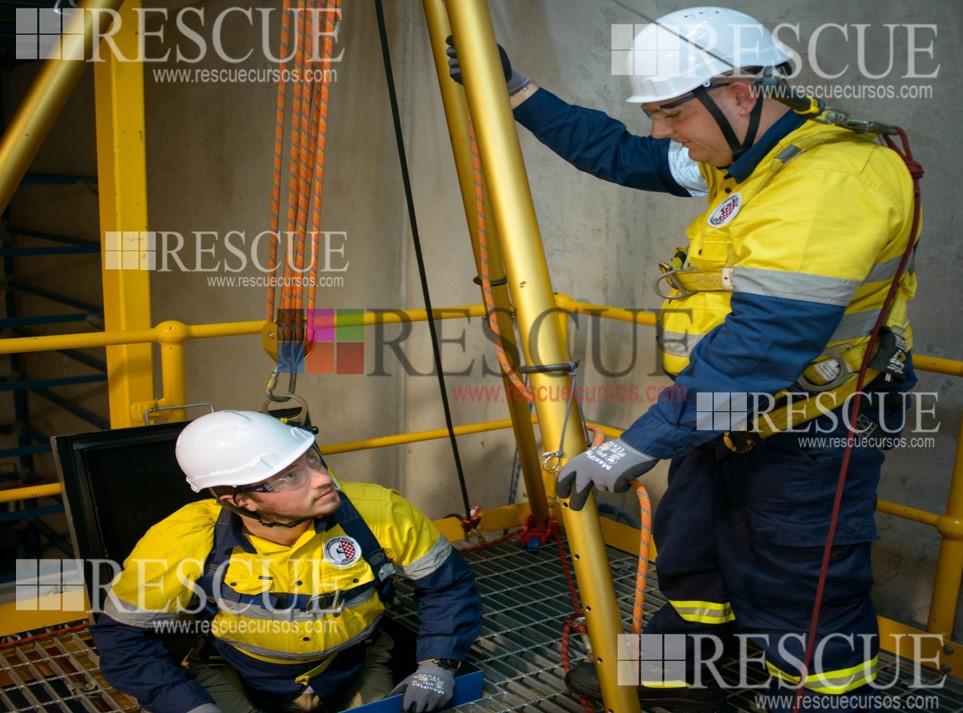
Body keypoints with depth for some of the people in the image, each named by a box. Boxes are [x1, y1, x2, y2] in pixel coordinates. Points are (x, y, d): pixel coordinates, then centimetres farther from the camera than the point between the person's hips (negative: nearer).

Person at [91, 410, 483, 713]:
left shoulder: (379, 513, -26)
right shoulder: (186, 542, -29)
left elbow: (447, 583, -9)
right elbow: (124, 636, -15)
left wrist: (437, 665, -19)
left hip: (356, 670, 1)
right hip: (235, 676, -1)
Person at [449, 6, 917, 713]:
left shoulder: (834, 178, -27)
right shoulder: (740, 159, 3)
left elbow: (761, 347, -33)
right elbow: (618, 153, 15)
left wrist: (642, 444, -31)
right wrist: (518, 92, 12)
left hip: (806, 442, -10)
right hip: (728, 420, 10)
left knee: (806, 609, 5)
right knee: (692, 555, 24)